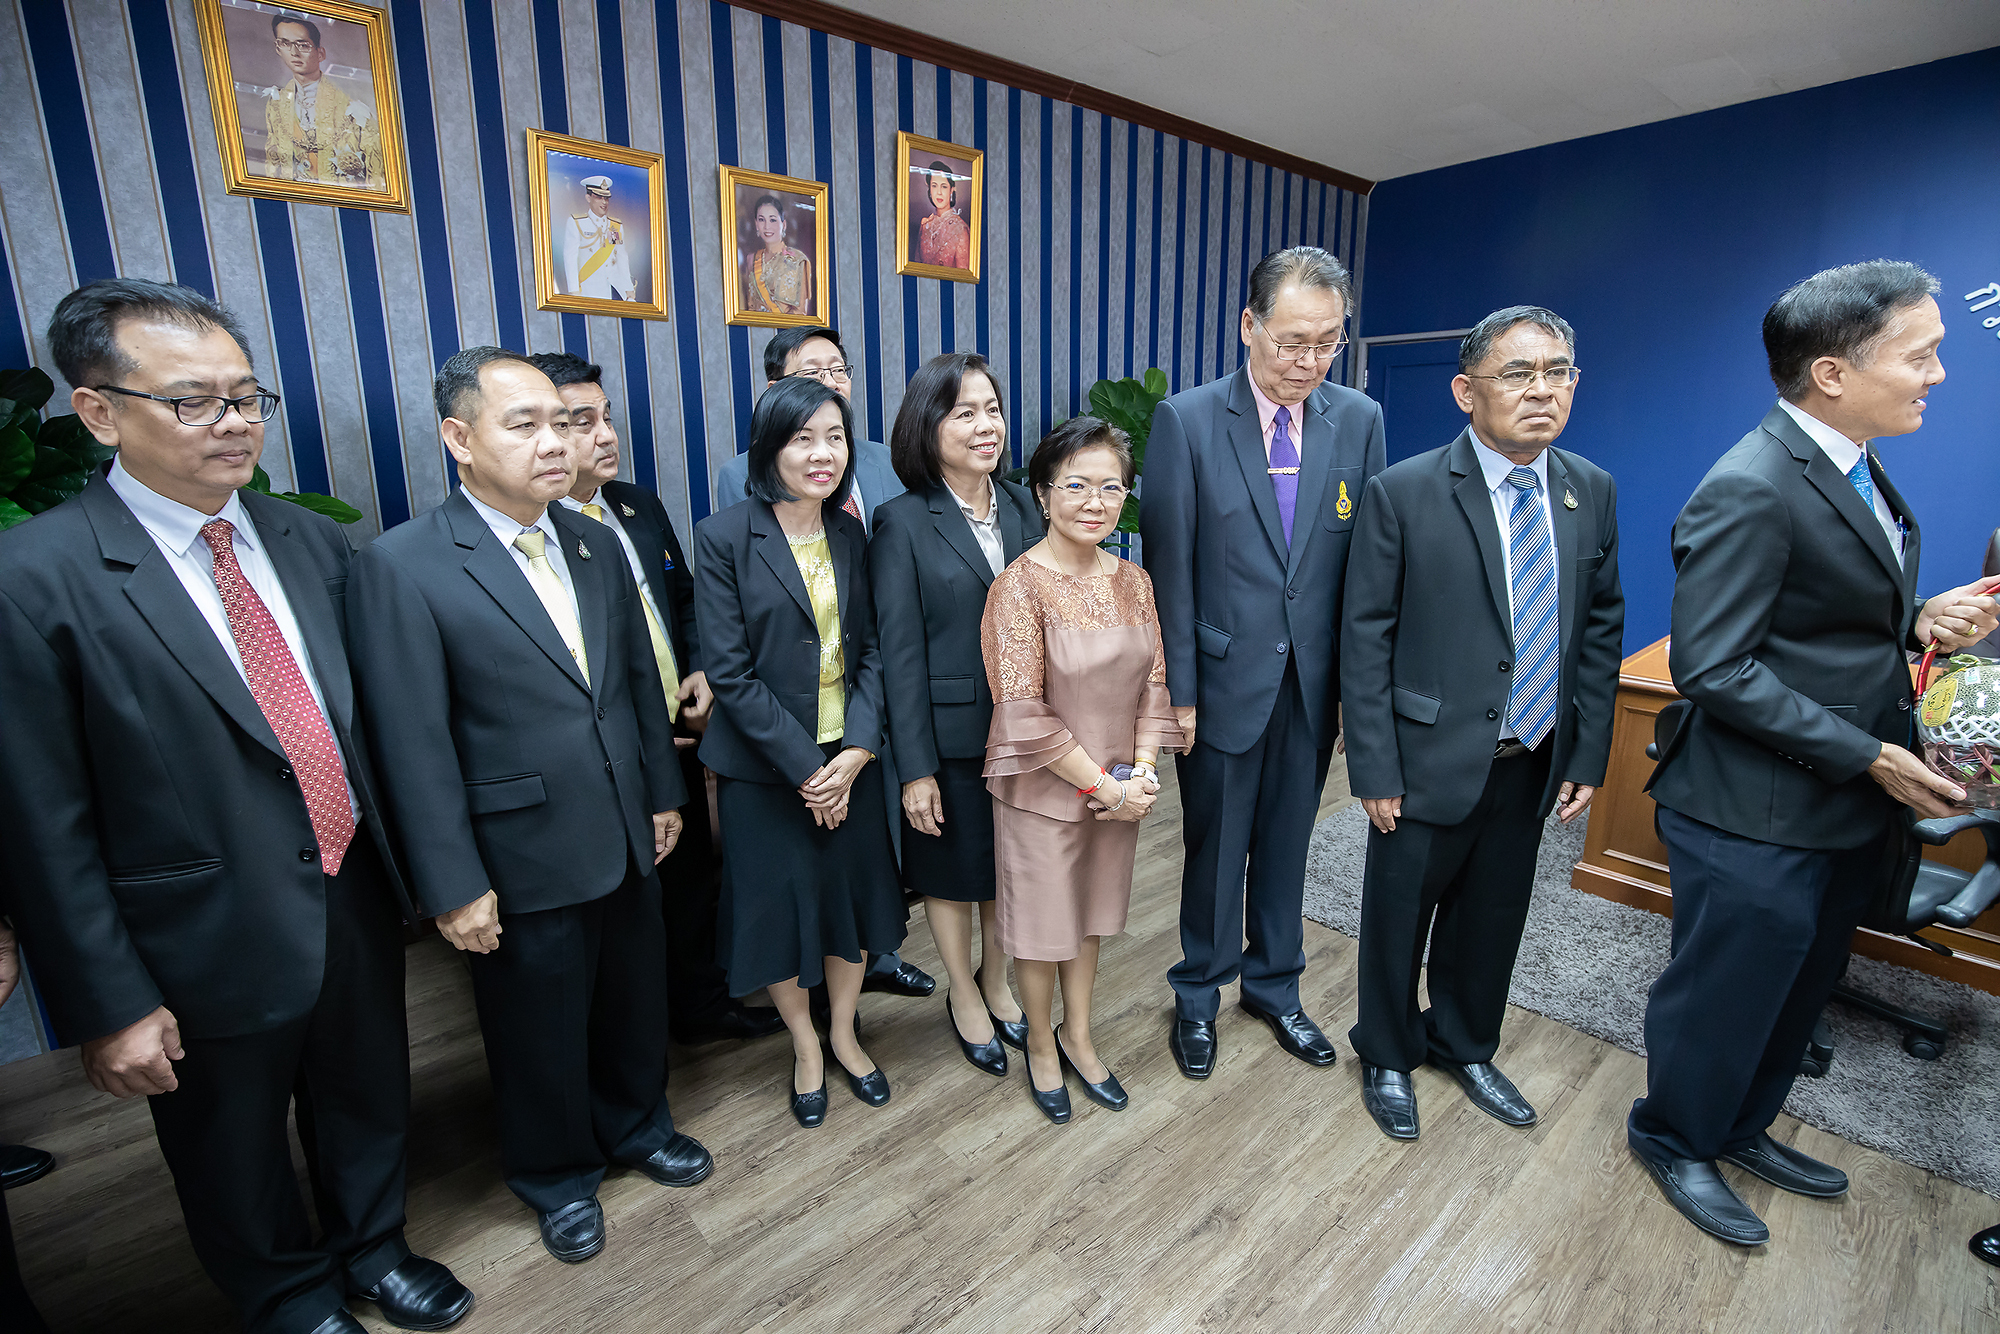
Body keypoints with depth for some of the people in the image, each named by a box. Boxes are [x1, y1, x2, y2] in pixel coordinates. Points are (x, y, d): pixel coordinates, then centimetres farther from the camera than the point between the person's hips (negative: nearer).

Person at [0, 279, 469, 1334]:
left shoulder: (310, 542, 0)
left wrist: (402, 855, 6)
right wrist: (109, 1005, -10)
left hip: (357, 896, 4)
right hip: (214, 941, -4)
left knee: (372, 1103, 25)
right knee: (236, 1158, 21)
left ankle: (373, 1247, 52)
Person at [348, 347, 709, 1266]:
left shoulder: (595, 544, 3)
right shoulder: (401, 567, -15)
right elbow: (413, 747, -15)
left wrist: (664, 792, 10)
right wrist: (453, 886, -13)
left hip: (626, 841, 5)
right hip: (524, 862, -5)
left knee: (636, 999, 22)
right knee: (541, 1031, 17)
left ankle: (636, 1125, 49)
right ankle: (556, 1175, 44)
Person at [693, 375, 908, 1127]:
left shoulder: (852, 536, 3)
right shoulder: (722, 538, -11)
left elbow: (869, 650, 1)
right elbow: (730, 672, -14)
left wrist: (856, 750, -12)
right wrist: (804, 766, -16)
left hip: (849, 758, 4)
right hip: (764, 767, -3)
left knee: (854, 891, 15)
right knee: (779, 904, 11)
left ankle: (844, 1034, 40)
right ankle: (804, 1045, 37)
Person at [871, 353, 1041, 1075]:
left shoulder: (1024, 507, 3)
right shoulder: (901, 522, -11)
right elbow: (899, 653, -12)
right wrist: (916, 768, -12)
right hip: (950, 735, -4)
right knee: (953, 871, 15)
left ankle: (996, 982, 44)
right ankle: (964, 998, 39)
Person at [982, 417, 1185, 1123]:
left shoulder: (1133, 580, 1)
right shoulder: (1020, 585, -17)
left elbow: (1153, 681, 4)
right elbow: (1024, 713, -19)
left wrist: (1141, 772, -9)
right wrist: (1101, 784, -17)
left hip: (1117, 786, 5)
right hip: (1042, 790, -5)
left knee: (1090, 911, 21)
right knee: (1042, 920, 12)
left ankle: (1079, 1036, 43)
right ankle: (1041, 1047, 38)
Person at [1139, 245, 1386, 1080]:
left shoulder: (1359, 421, 0)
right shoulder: (1187, 421, -9)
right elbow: (1169, 567, -9)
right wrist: (1177, 691, -10)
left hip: (1313, 683, 3)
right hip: (1224, 681, -3)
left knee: (1286, 844, 18)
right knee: (1215, 847, 12)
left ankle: (1274, 985, 41)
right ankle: (1199, 995, 35)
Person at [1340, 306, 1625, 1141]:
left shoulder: (1591, 492, 3)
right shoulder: (1402, 494, -13)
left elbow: (1600, 631, 7)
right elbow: (1365, 641, -13)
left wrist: (1588, 757, 3)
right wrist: (1375, 770, -14)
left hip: (1534, 762, 5)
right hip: (1432, 760, -4)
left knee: (1494, 917, 20)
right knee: (1400, 916, 12)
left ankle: (1465, 1046, 46)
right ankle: (1387, 1057, 37)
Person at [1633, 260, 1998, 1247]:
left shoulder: (1856, 469, 9)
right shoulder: (1750, 491, -23)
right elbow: (1712, 667, -26)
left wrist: (1917, 620, -3)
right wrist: (1868, 755, -20)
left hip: (1838, 806, 10)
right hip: (1756, 819, -10)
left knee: (1799, 989, 24)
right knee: (1725, 995, 9)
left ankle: (1740, 1127, 46)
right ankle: (1673, 1139, 34)